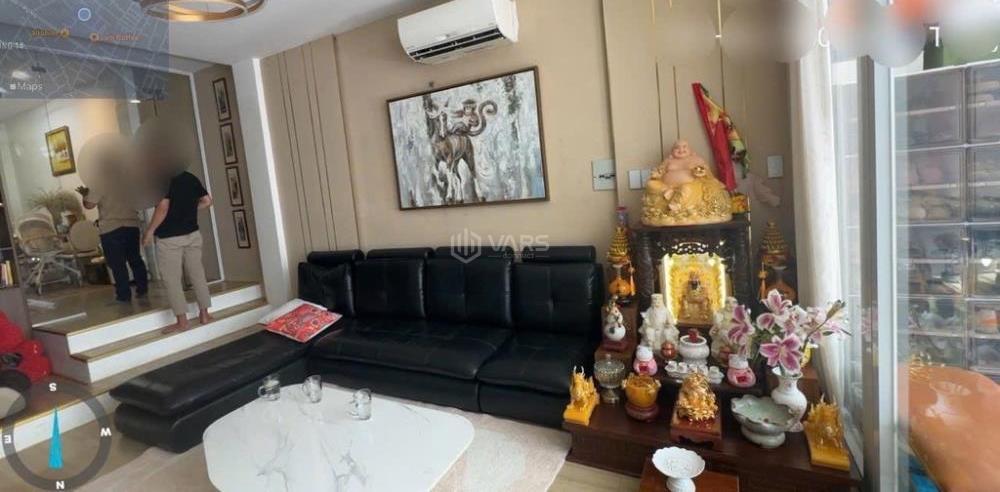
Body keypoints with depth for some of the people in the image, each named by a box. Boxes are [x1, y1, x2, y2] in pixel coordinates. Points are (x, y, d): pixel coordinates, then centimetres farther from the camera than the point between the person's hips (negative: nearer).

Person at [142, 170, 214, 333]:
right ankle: (204, 314, 15)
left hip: (169, 238, -6)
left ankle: (182, 322, 4)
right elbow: (207, 201, 11)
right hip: (193, 234, 6)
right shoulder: (190, 177, 7)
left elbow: (163, 207, -20)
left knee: (172, 280, 2)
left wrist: (149, 231, -13)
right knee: (197, 275, 11)